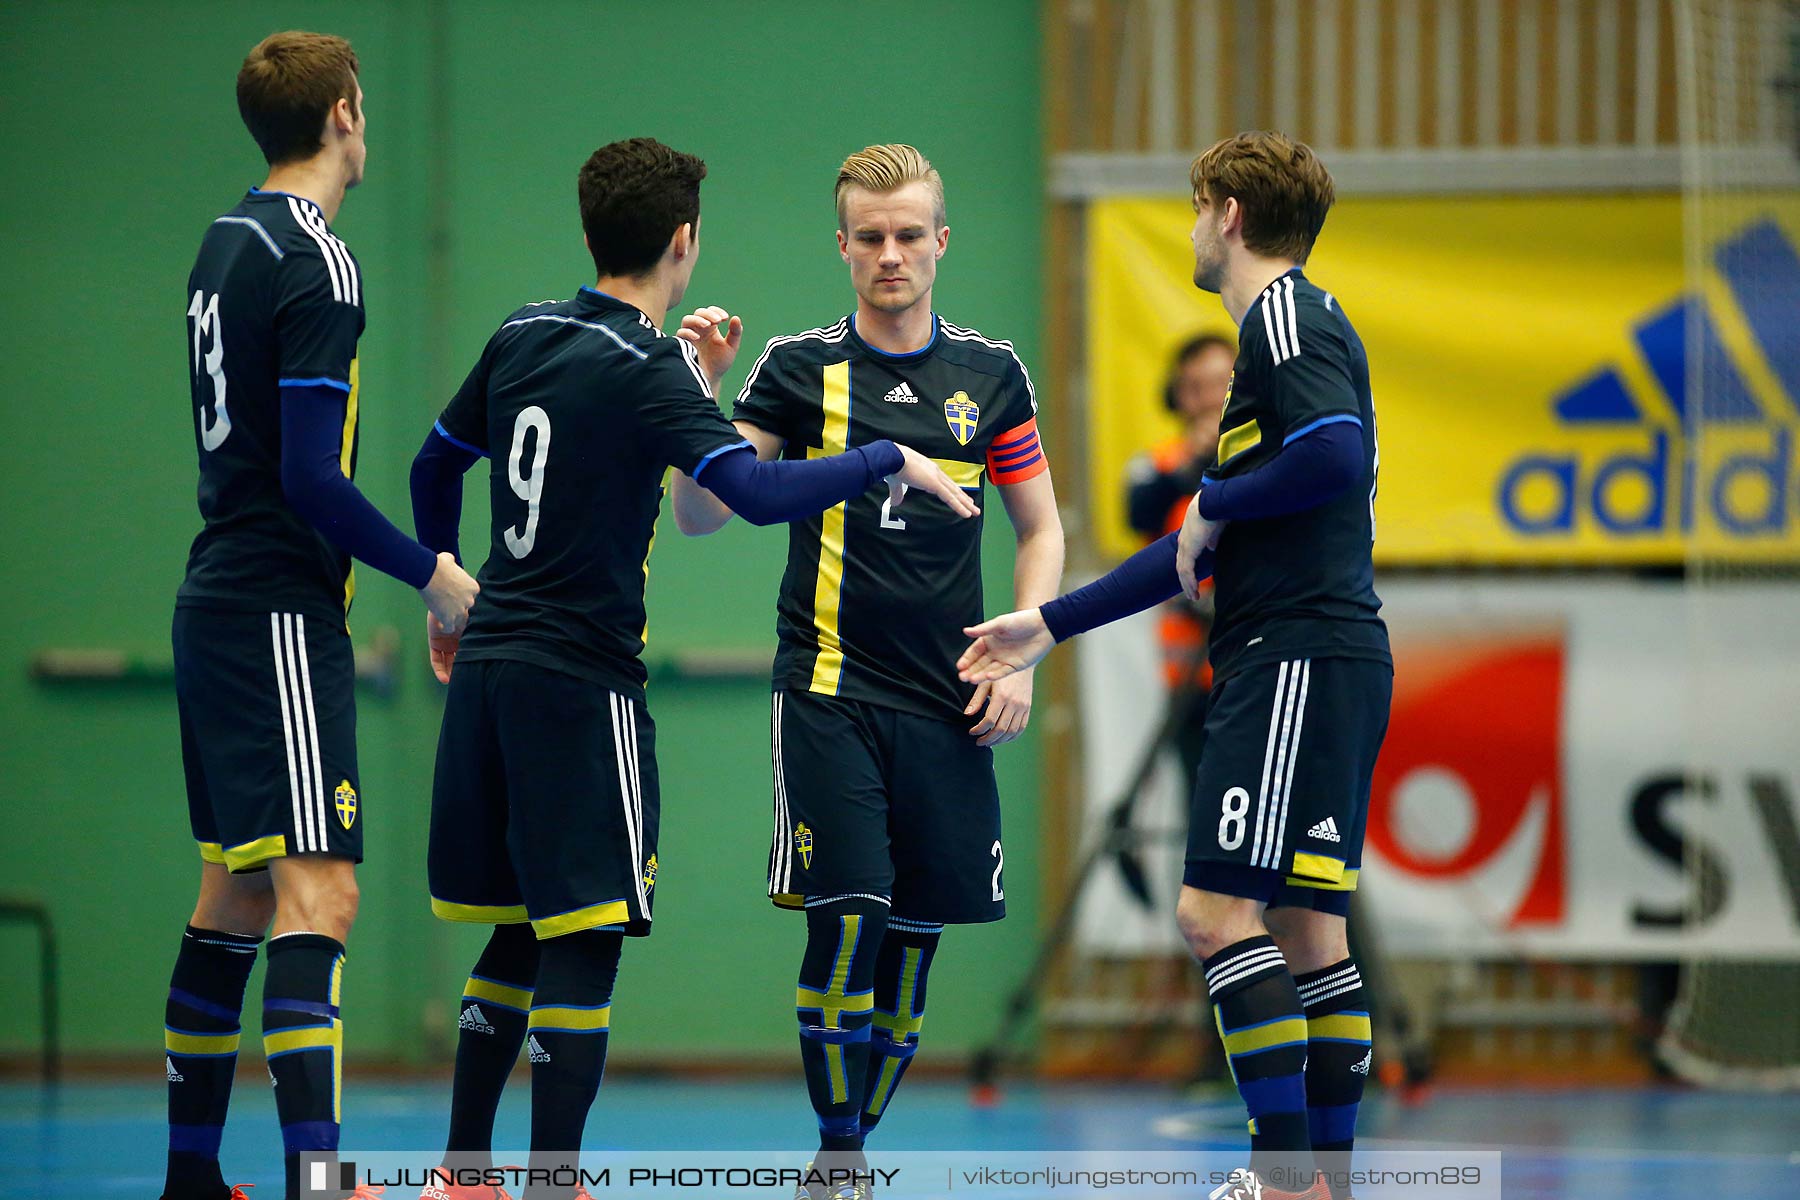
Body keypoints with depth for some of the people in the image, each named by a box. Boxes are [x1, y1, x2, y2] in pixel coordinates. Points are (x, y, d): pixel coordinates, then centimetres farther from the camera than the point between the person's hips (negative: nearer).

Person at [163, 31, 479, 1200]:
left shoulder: (227, 241, 13)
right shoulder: (316, 266, -15)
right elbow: (311, 478, -19)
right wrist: (434, 573, -11)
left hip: (218, 607, 10)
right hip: (282, 614, -10)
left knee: (237, 891, 15)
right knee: (317, 895, -15)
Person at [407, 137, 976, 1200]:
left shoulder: (523, 337, 9)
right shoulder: (648, 369, -14)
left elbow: (435, 466, 22)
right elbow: (761, 492, -26)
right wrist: (889, 461, -14)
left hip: (488, 666, 8)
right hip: (580, 682, -8)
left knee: (523, 933, 16)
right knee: (585, 939, -6)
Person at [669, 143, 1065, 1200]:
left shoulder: (991, 373, 7)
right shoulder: (801, 368, 1)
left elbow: (1042, 529, 14)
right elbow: (702, 514, -2)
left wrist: (1020, 658, 2)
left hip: (947, 705, 3)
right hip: (830, 690, -3)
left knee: (916, 936, 3)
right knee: (848, 916, -14)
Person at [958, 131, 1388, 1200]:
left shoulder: (1287, 319, -6)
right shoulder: (1292, 325, 24)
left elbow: (1339, 458, -25)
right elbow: (1210, 547, 28)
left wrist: (1216, 503, -9)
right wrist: (1051, 625, 30)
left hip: (1299, 659, -10)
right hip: (1332, 666, 10)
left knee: (1218, 909, -13)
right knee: (1306, 925, 8)